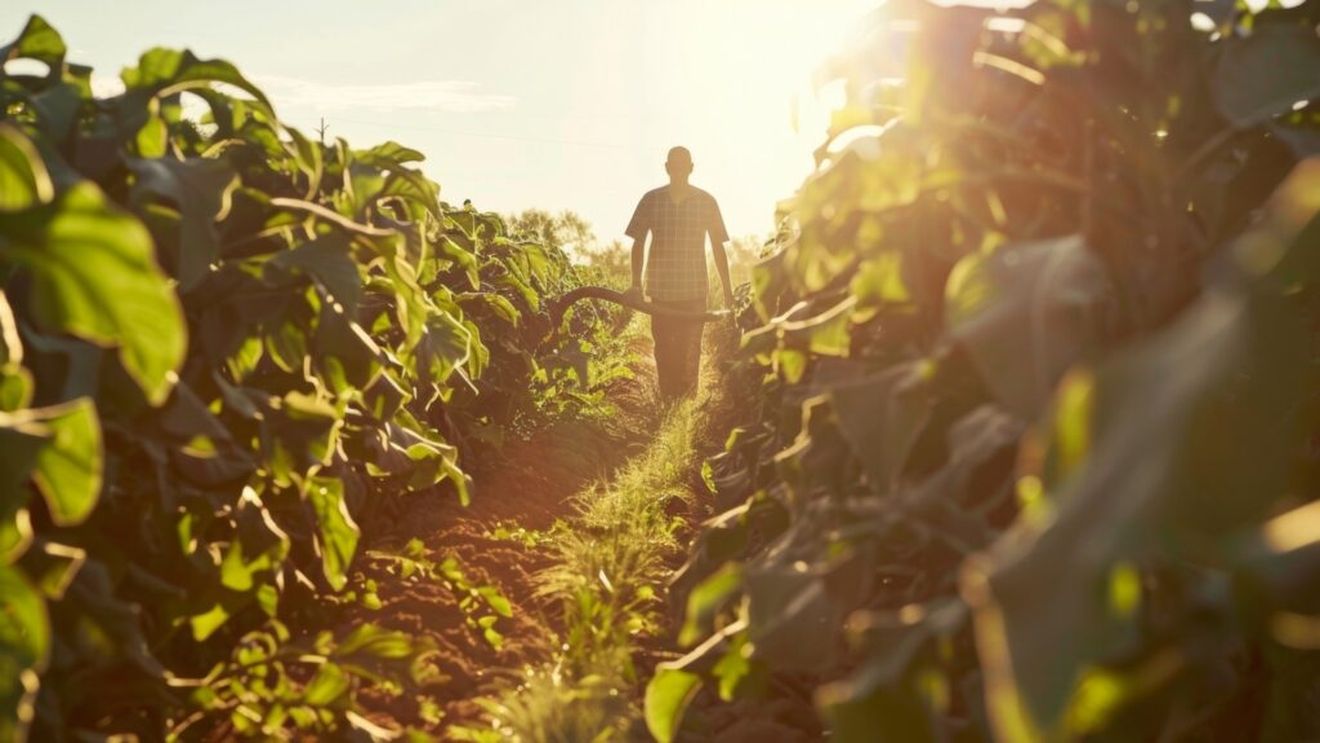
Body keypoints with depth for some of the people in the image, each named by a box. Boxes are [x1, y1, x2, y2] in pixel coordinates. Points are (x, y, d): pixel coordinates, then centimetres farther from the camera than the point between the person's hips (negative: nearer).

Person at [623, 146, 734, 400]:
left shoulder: (706, 202, 2)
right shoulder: (651, 200, 2)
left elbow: (718, 247, 7)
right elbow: (638, 243, 7)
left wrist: (727, 289, 7)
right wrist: (636, 284, 0)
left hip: (694, 292, -1)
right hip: (660, 291, 1)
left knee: (689, 353, -1)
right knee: (664, 351, 6)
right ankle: (667, 400, 13)